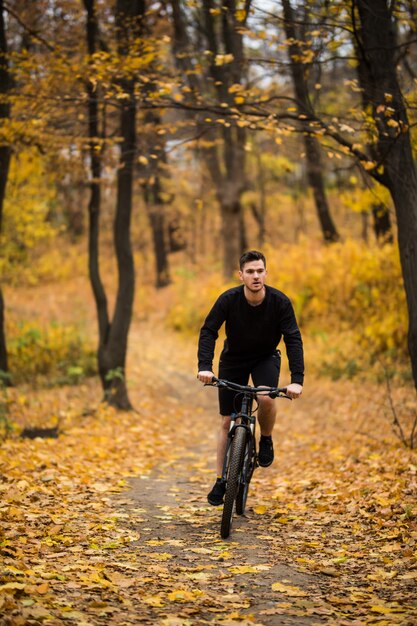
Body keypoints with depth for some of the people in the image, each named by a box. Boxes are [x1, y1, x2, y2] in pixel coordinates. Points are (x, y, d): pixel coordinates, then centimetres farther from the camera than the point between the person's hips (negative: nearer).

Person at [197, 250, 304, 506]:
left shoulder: (280, 301, -24)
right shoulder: (228, 299, -24)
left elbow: (293, 339, -25)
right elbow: (208, 332, -24)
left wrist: (297, 379, -36)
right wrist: (205, 366, -40)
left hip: (266, 358, -1)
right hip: (233, 359, 1)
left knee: (266, 398, -31)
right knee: (227, 421, 1)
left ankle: (266, 439, 0)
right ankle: (221, 480, 12)